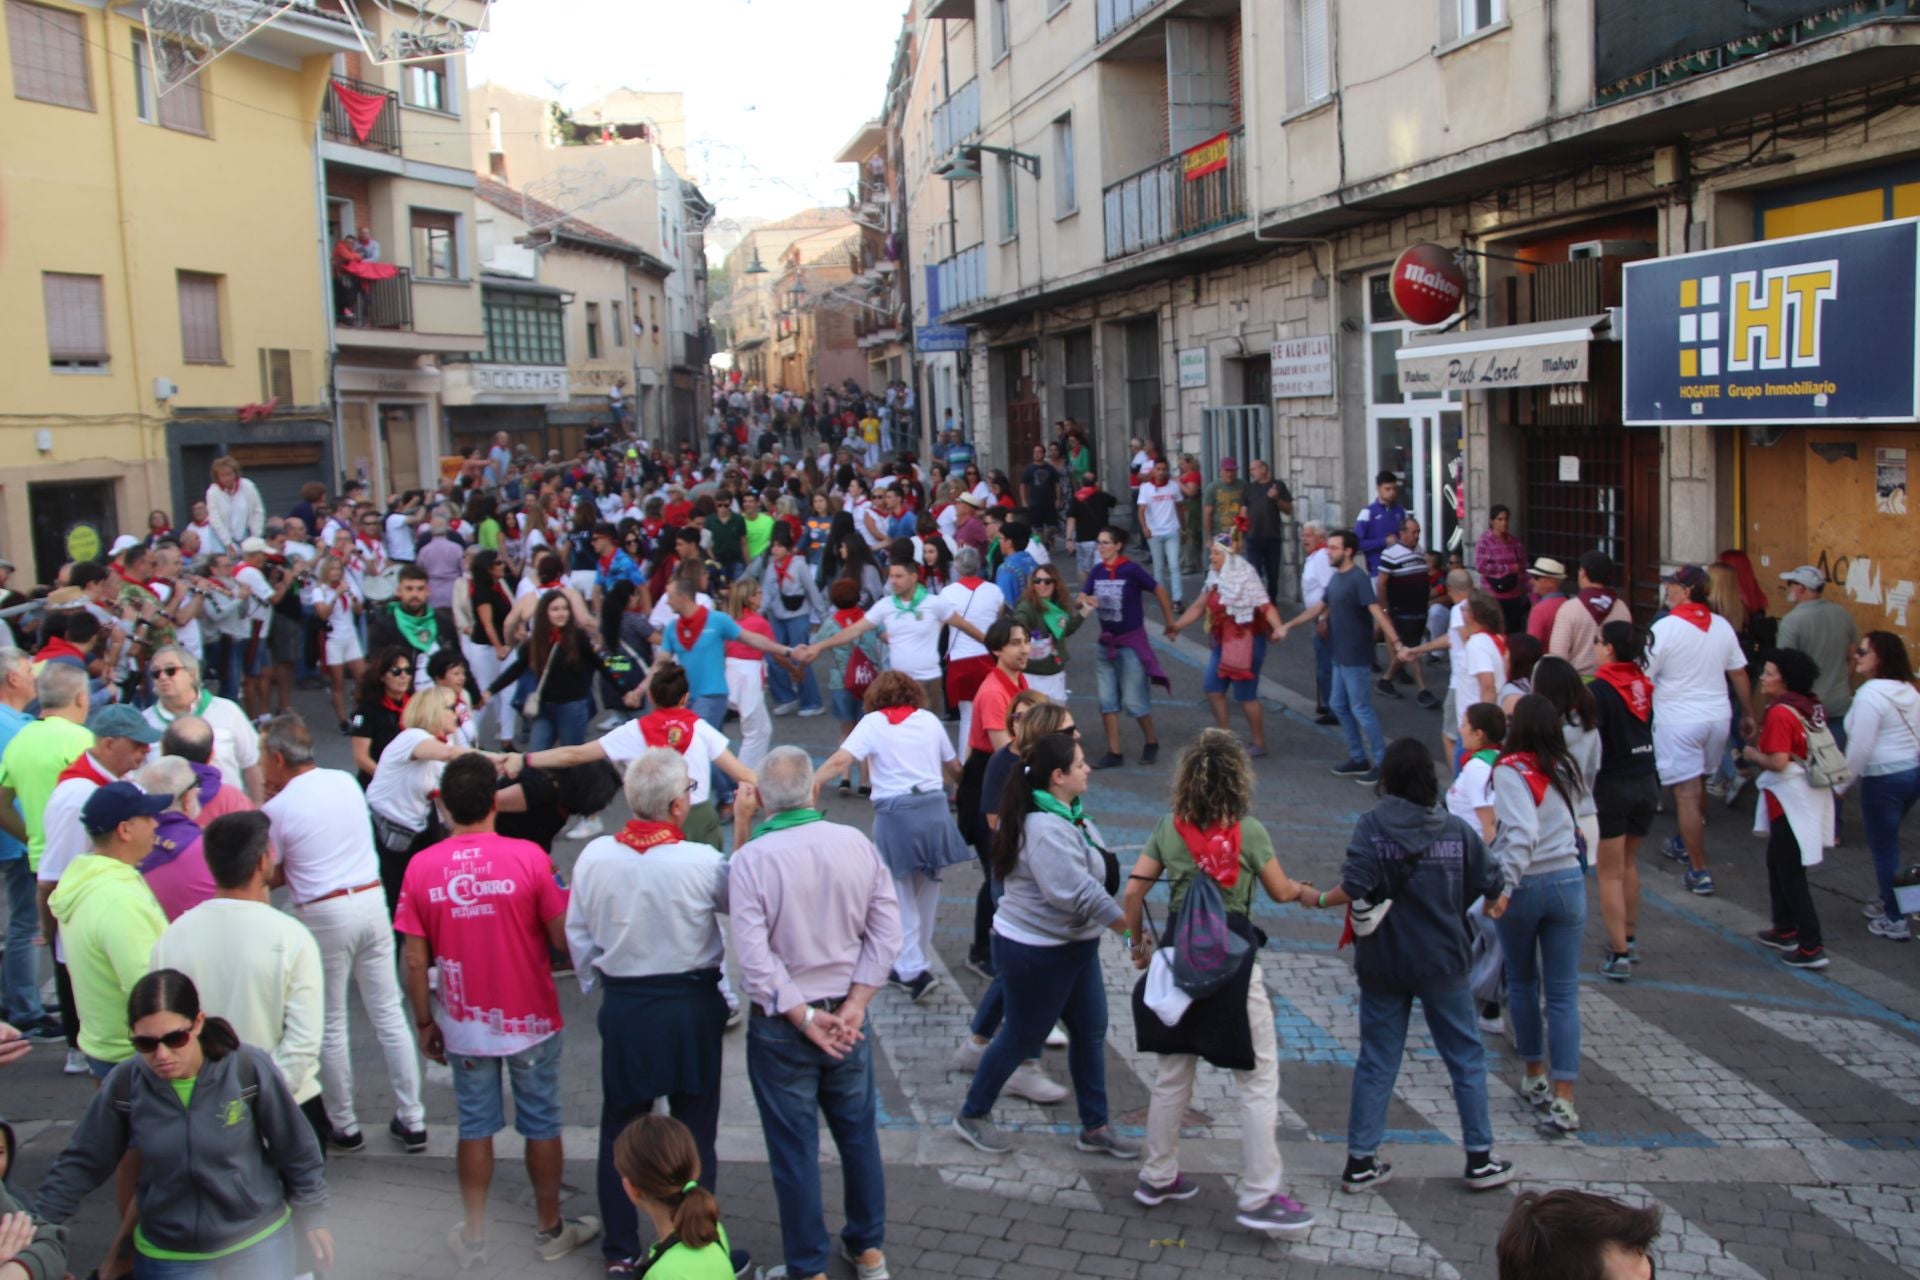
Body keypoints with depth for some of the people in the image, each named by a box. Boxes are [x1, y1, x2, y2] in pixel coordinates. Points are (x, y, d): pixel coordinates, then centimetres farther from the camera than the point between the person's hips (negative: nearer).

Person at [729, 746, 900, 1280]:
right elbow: (886, 935, -7)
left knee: (795, 1148, 9)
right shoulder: (857, 845, -7)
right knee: (859, 1135, 19)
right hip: (847, 1017, 3)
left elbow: (754, 956, -20)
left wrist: (802, 1017, -13)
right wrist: (854, 1005, -6)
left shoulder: (751, 859, -17)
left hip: (780, 1025, -3)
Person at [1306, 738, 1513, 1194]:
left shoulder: (1372, 825, -12)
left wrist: (1317, 898, -5)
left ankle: (1360, 1161, 15)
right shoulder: (1458, 830, -5)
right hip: (1442, 963, 0)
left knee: (1376, 1062, 10)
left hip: (1382, 964, 0)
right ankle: (1480, 1158, 22)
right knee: (1466, 1057, 15)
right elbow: (1492, 886, 1)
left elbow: (1354, 889, -22)